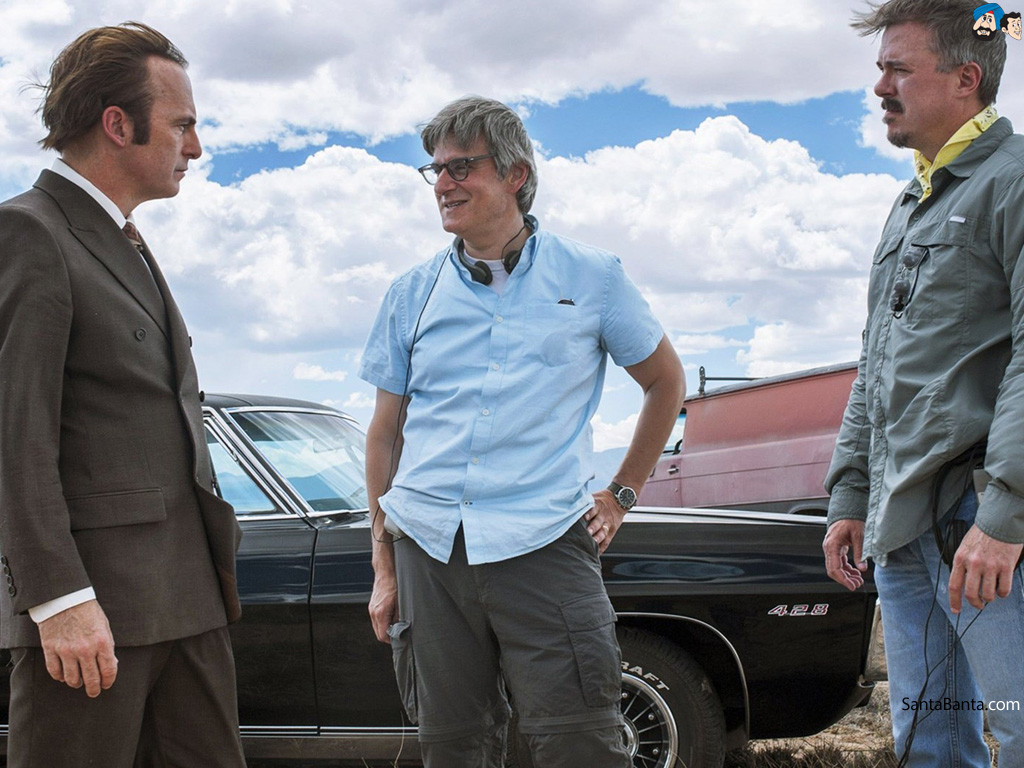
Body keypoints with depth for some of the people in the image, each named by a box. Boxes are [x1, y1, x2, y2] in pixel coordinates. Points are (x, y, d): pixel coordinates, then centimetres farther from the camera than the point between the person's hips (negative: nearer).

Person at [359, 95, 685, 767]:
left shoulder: (591, 277, 5)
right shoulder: (413, 294, 11)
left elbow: (666, 381, 17)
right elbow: (386, 434, 14)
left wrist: (622, 494, 10)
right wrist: (384, 568, 11)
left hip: (544, 545, -3)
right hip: (428, 552, 3)